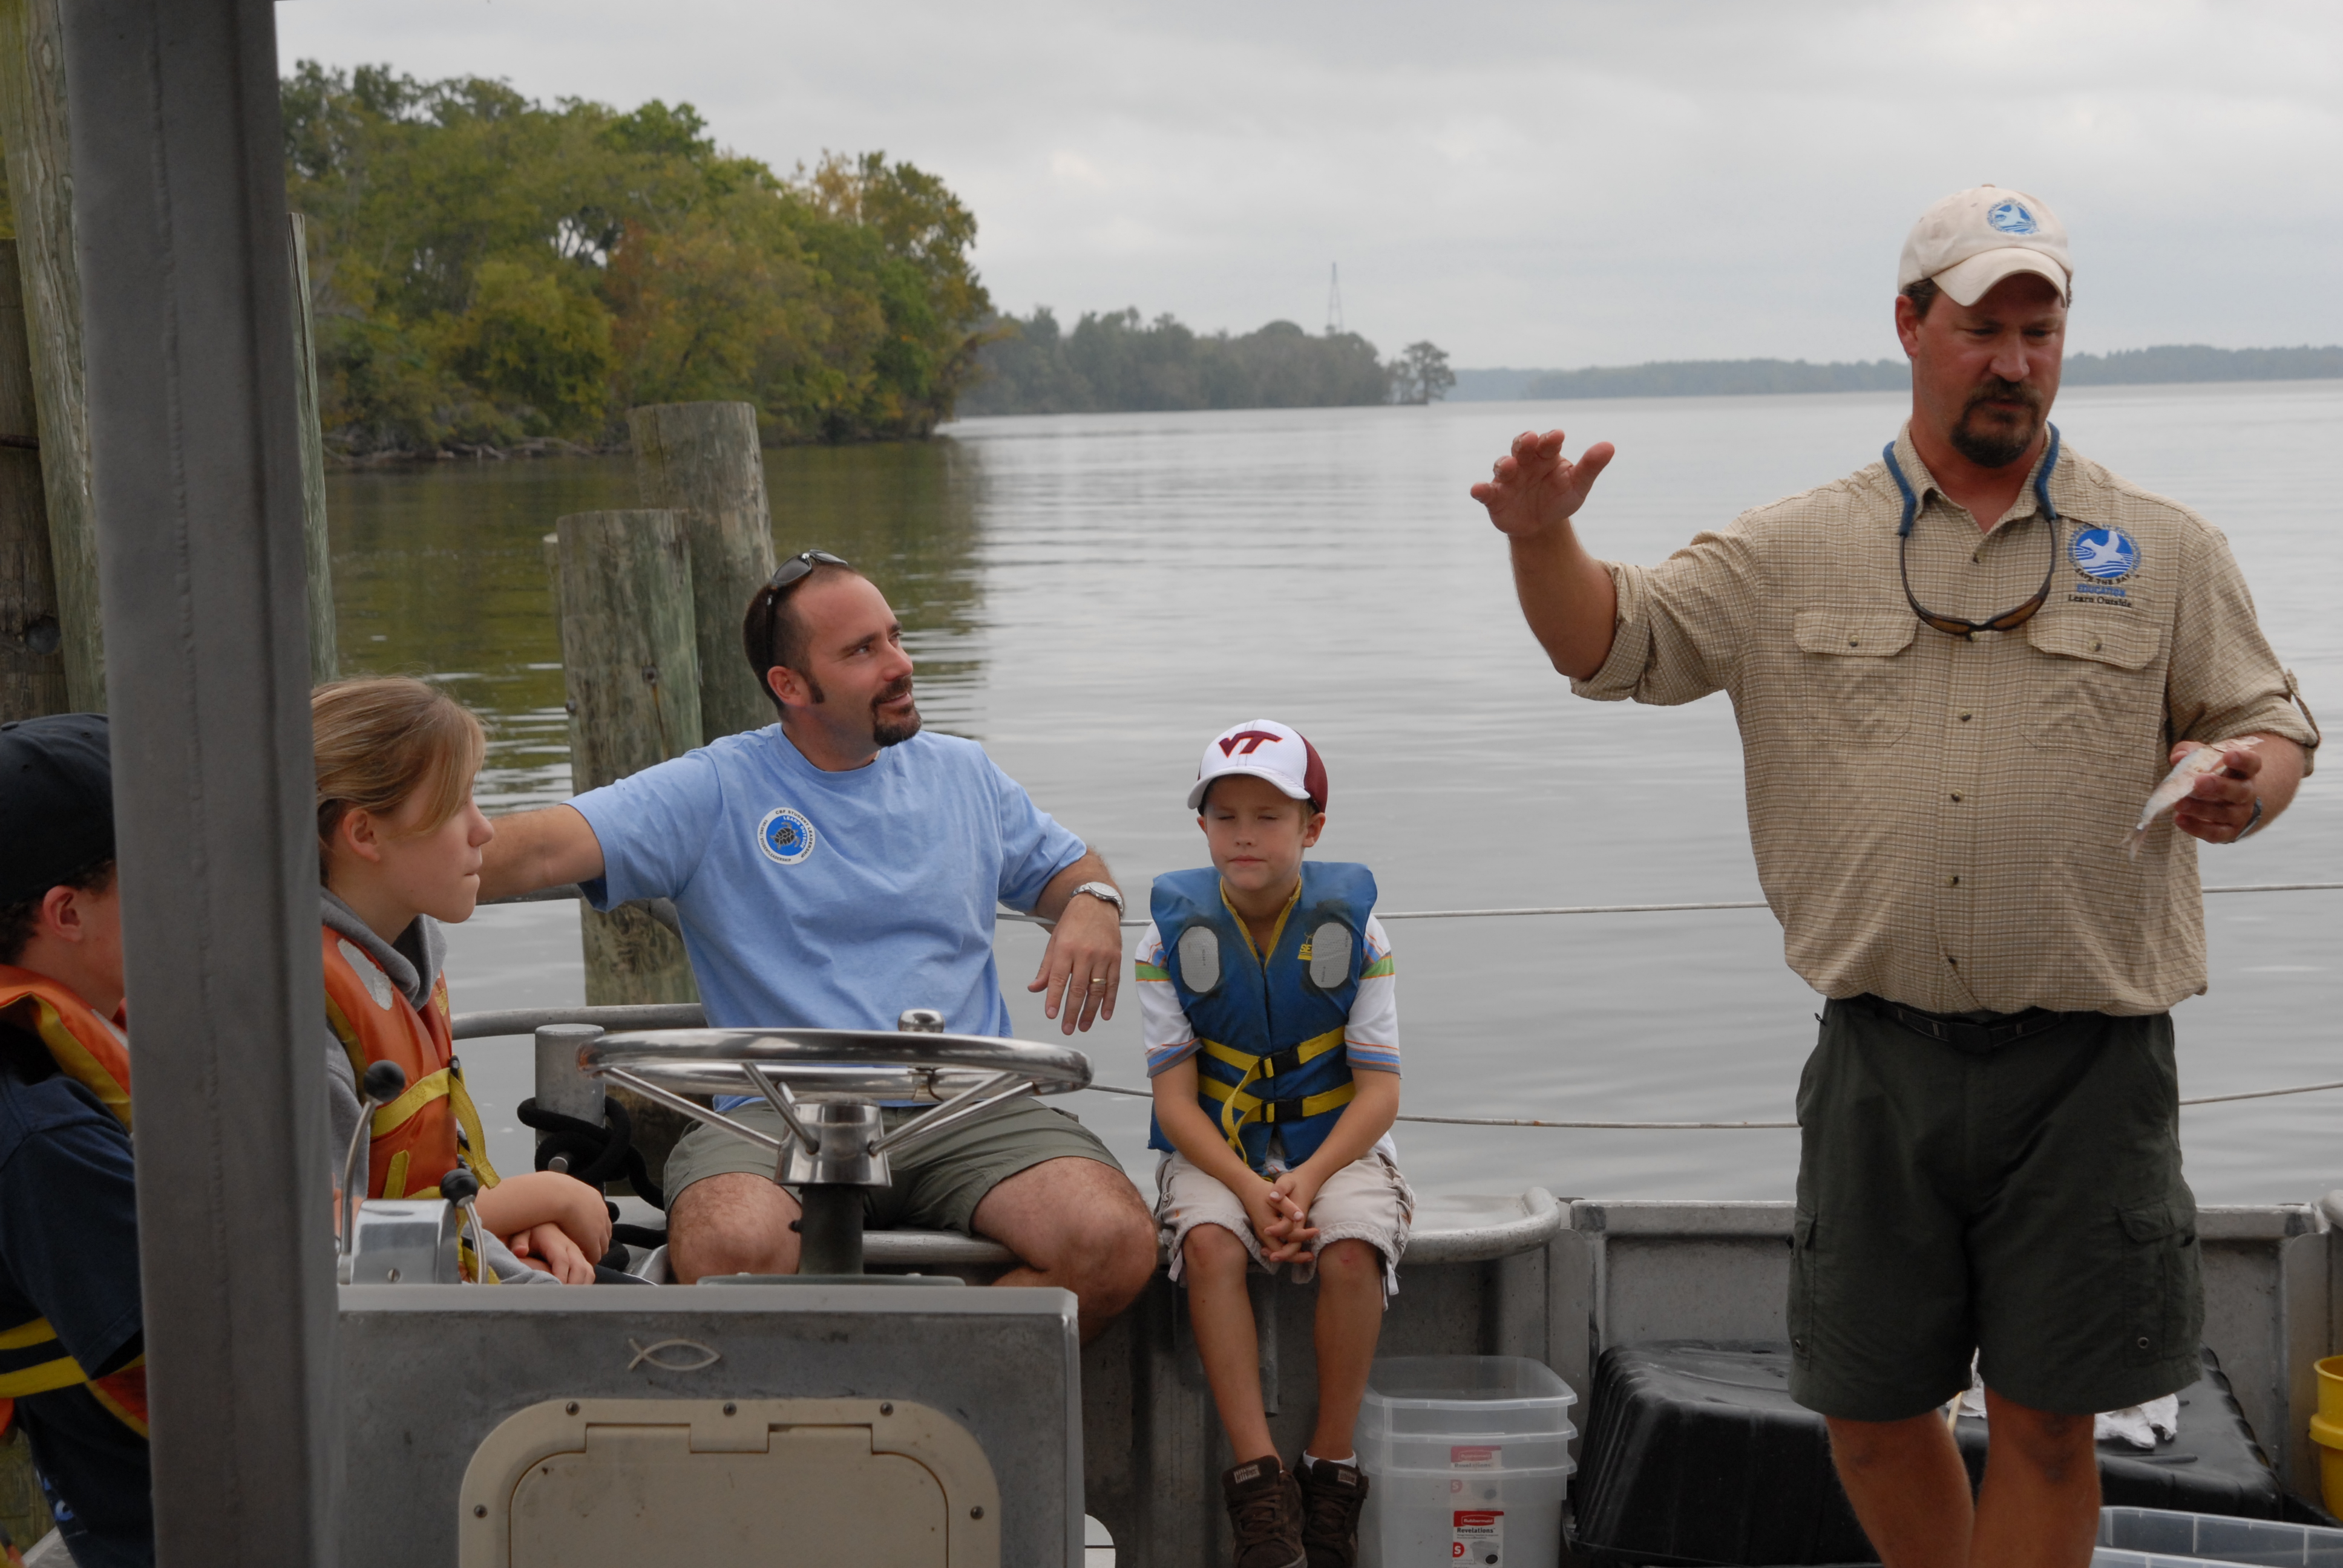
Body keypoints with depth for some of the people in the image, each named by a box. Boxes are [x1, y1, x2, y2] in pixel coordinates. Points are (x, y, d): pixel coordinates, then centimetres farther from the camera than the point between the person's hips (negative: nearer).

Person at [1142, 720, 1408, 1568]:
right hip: (1215, 1148, 0)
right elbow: (1175, 1095, -7)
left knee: (1352, 1249, -31)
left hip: (1334, 1143, 0)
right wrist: (1248, 1188, -23)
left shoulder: (1351, 926, -5)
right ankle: (1258, 1477, -28)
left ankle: (1332, 1465, -16)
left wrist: (1308, 1179, -23)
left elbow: (1379, 1090, -7)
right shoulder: (1175, 931, -4)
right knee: (1209, 1245, -31)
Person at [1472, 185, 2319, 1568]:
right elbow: (1613, 643, 5)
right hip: (1884, 1050, 1)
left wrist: (2243, 788, -15)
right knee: (1869, 1404, 9)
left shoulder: (2167, 551, 7)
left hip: (2089, 1055, -1)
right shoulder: (1796, 551, 8)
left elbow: (2271, 723, 8)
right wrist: (1546, 537, -14)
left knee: (2045, 1419, 3)